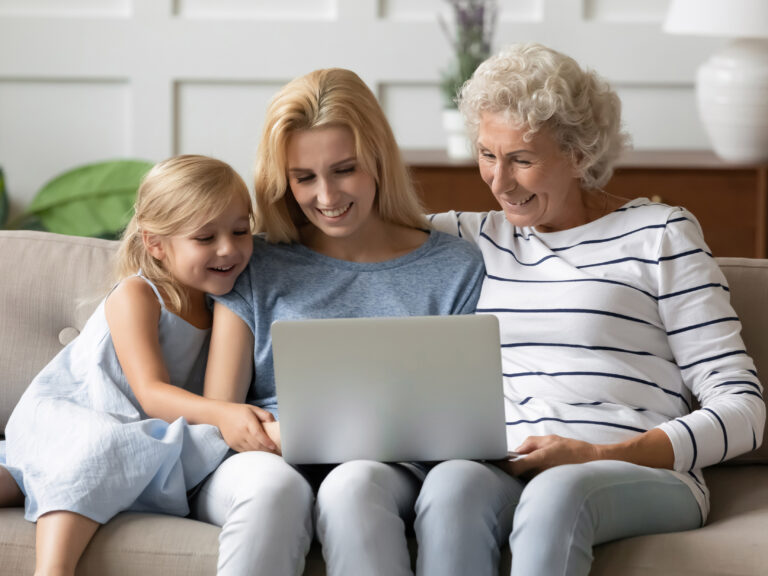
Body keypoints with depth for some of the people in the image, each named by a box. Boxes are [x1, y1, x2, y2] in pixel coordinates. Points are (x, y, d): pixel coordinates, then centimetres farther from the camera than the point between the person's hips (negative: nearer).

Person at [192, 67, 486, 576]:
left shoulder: (455, 268, 14)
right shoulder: (256, 267, 15)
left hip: (386, 472, 0)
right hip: (263, 463, 1)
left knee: (353, 486, -38)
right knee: (276, 487, -37)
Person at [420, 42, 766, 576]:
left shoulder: (660, 235, 10)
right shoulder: (473, 240, 24)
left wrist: (597, 455, -11)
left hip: (645, 475, -3)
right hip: (505, 473, 3)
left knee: (556, 492, -40)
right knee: (453, 481, -36)